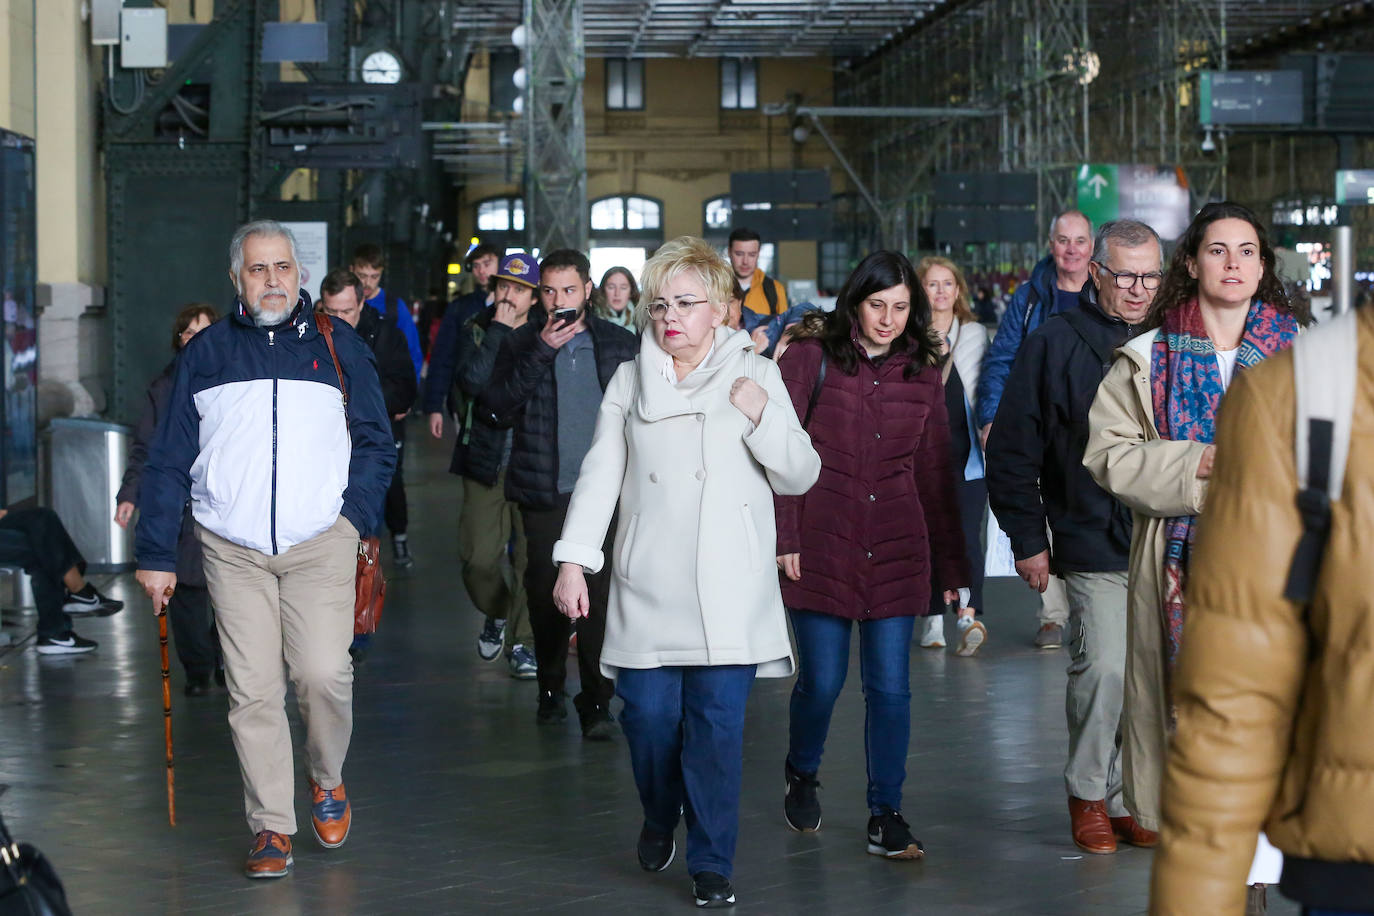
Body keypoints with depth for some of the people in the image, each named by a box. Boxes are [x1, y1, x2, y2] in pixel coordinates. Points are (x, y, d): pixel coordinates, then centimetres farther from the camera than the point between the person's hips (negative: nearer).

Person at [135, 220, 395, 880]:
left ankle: (327, 779, 16)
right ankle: (271, 827, 9)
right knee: (252, 692, -1)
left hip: (320, 545, -1)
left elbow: (375, 443, 12)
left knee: (323, 673, -12)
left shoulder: (336, 345, 8)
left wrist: (355, 515, -2)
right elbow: (169, 461, 10)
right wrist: (156, 553, 5)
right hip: (232, 551, 1)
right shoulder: (205, 353, 9)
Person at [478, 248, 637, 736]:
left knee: (598, 592, -8)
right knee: (545, 591, 6)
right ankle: (550, 687, 24)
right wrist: (539, 353, -12)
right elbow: (496, 409, -6)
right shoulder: (520, 344, 6)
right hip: (543, 491, 1)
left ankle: (597, 702, -4)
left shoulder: (619, 344, 8)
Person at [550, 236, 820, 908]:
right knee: (649, 716, -1)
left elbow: (800, 475, 5)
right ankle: (659, 820, 29)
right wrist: (573, 559, -2)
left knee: (718, 724, -6)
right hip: (646, 591, 2)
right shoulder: (630, 382, 12)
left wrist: (763, 416, -11)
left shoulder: (754, 376, 7)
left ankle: (711, 863, 7)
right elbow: (599, 475, 8)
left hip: (728, 592, -1)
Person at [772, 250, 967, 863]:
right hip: (823, 545, -2)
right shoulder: (813, 356, -2)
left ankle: (886, 817, 10)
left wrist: (950, 565, 11)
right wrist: (783, 538, -10)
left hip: (896, 550, 3)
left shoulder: (922, 372, 9)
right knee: (822, 681, 2)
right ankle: (802, 777, 30)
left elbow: (936, 473, 13)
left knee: (890, 687, 1)